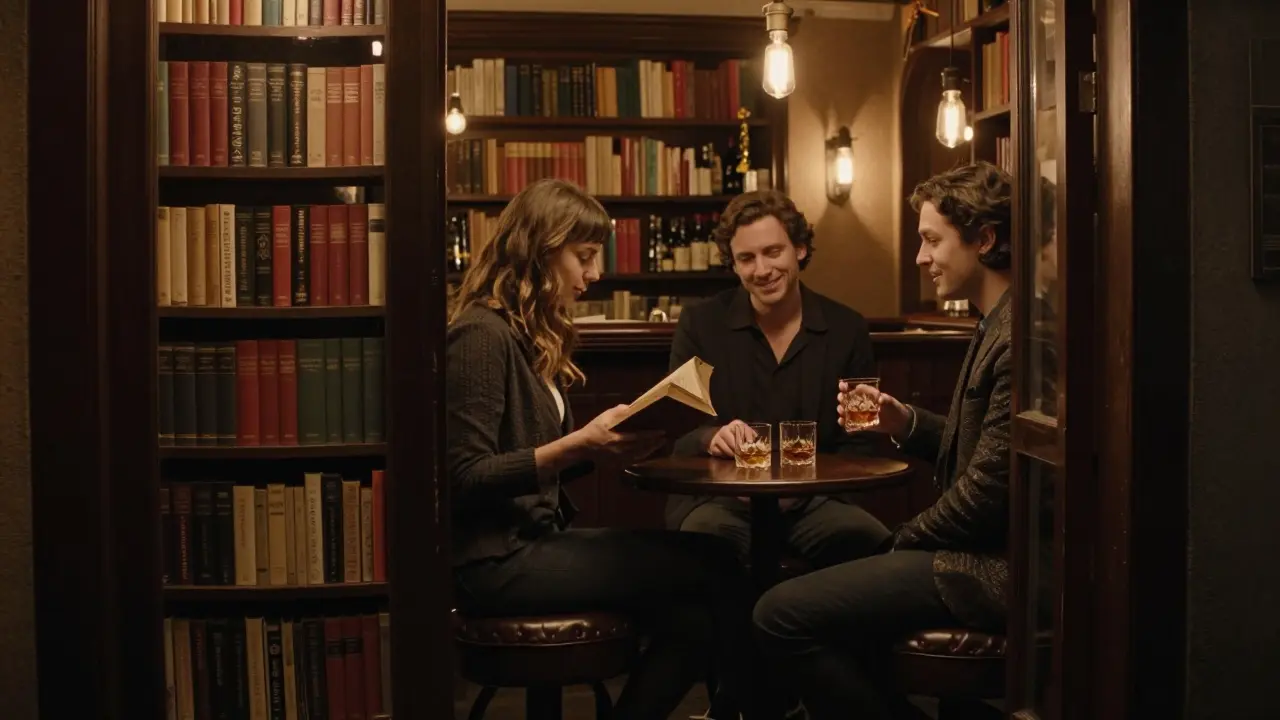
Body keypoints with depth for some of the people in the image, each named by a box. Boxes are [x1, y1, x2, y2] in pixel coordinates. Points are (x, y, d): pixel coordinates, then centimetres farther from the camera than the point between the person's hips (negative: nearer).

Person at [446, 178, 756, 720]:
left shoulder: (532, 335, 16)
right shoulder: (482, 334, -13)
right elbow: (464, 481, -19)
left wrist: (612, 442, 2)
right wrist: (578, 447, -24)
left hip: (532, 540, 9)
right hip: (495, 560, -9)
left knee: (690, 618, -13)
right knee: (711, 564, -16)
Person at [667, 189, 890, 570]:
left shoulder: (847, 329, 7)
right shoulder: (699, 323, 4)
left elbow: (856, 444, 9)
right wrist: (711, 438, -21)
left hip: (812, 500, 2)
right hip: (720, 499, -1)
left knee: (876, 542, -29)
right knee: (704, 534, -37)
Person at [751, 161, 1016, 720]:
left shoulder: (1020, 336, -21)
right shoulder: (998, 325, 15)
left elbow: (990, 484, -22)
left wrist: (905, 542, -7)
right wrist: (906, 423, 4)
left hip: (994, 568, -11)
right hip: (982, 549, 11)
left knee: (782, 615, -13)